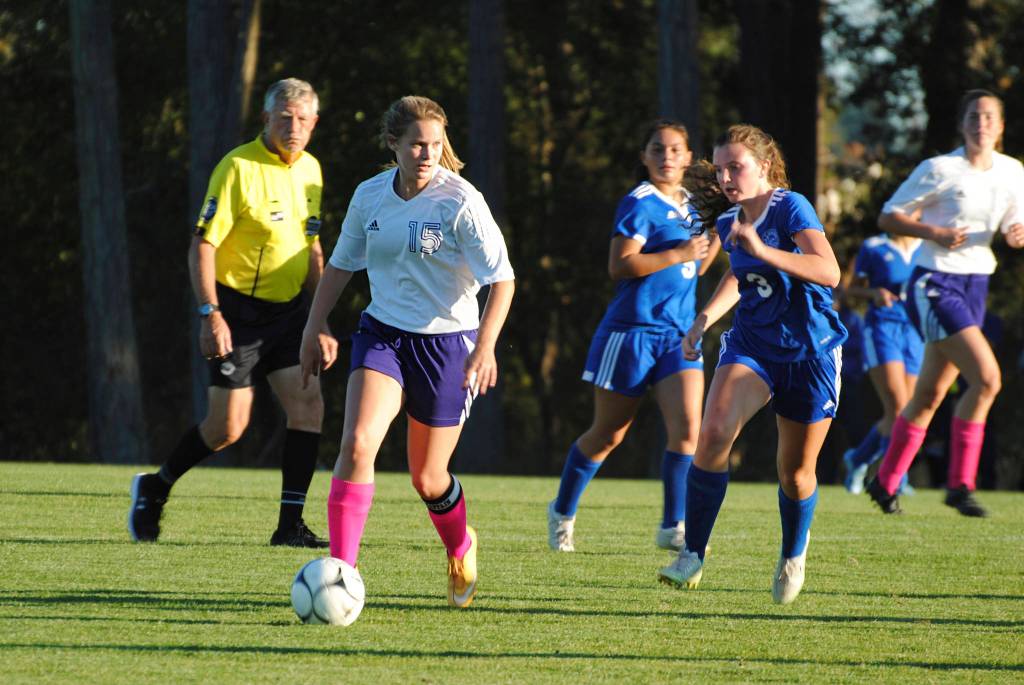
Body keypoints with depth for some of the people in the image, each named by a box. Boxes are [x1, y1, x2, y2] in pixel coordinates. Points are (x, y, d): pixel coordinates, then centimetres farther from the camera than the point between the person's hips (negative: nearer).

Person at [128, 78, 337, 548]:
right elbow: (202, 245, -14)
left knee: (308, 404, -8)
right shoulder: (239, 167, -14)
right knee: (228, 427, -5)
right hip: (238, 311, -6)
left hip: (288, 311, 6)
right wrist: (210, 315, -22)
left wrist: (320, 323, 15)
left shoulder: (310, 170, 8)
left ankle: (290, 525, -4)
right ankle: (156, 488, 19)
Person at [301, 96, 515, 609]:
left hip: (446, 342, -3)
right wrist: (313, 330, 13)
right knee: (357, 443, -22)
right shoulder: (370, 196, -1)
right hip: (382, 335, 3)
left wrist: (485, 346, -24)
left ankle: (460, 549, 41)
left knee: (427, 478, 8)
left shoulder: (460, 202, -14)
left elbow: (502, 279, -14)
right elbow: (340, 265, 14)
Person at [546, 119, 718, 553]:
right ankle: (563, 512, 25)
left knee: (687, 427, -12)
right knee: (607, 434, 6)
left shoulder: (690, 206, 14)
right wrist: (678, 255, -19)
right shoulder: (640, 203, -10)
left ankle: (672, 526, -5)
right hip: (633, 331, -6)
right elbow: (619, 266, -19)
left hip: (679, 334, 6)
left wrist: (715, 240, 8)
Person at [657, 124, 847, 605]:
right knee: (714, 433, -23)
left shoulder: (791, 208, -15)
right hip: (751, 346, 4)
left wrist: (763, 250, -34)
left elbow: (829, 273, -29)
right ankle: (692, 554, -17)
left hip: (808, 354, -4)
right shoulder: (730, 225, 5)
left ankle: (793, 556, 36)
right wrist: (704, 319, 15)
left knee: (796, 472, 6)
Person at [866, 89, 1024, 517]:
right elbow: (889, 217, -6)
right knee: (987, 377, -20)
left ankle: (885, 483, 25)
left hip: (975, 288, 7)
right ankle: (959, 484, -12)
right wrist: (935, 232, -21)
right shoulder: (940, 170, -10)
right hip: (934, 285, -7)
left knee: (930, 394, 12)